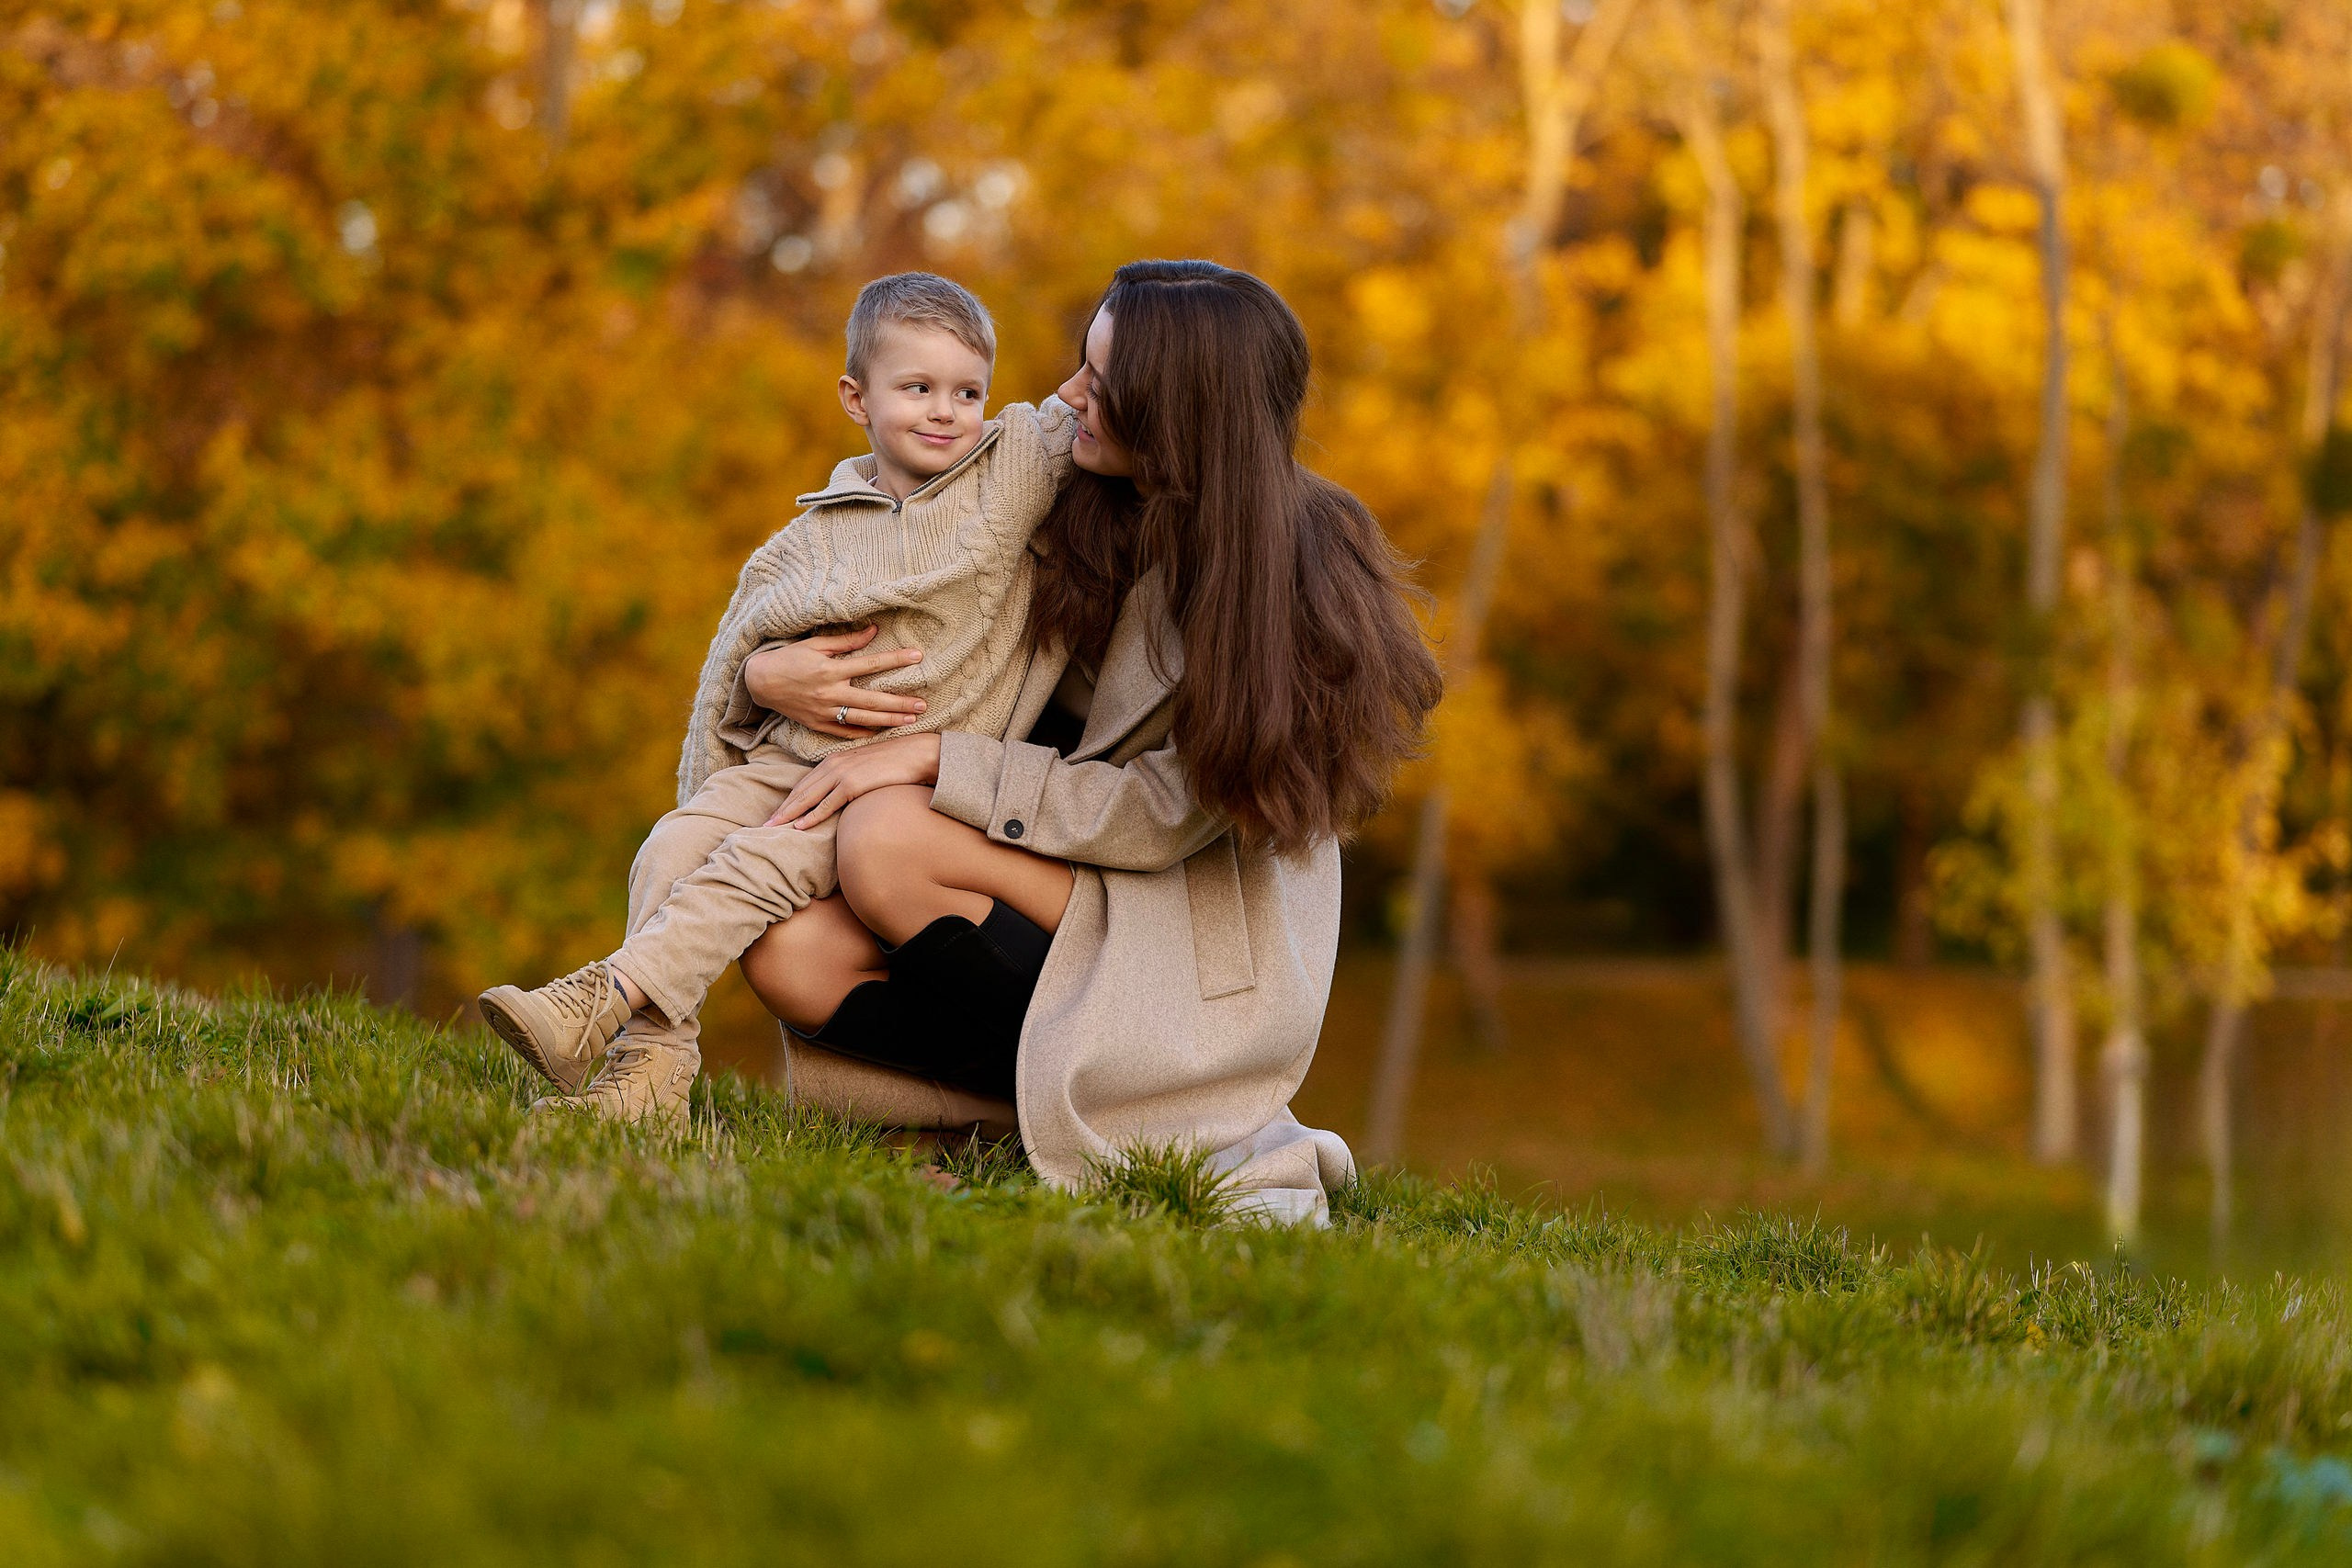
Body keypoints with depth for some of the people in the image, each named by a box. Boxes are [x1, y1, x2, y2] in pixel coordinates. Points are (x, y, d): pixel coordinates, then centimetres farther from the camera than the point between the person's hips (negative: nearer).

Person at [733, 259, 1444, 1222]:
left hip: (1193, 956, -6)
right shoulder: (1079, 511, 2)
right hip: (1065, 894, 6)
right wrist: (771, 672, -10)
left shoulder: (1280, 576, -17)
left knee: (884, 839, -27)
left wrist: (937, 759, -22)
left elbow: (1162, 815, -20)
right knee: (791, 952, -19)